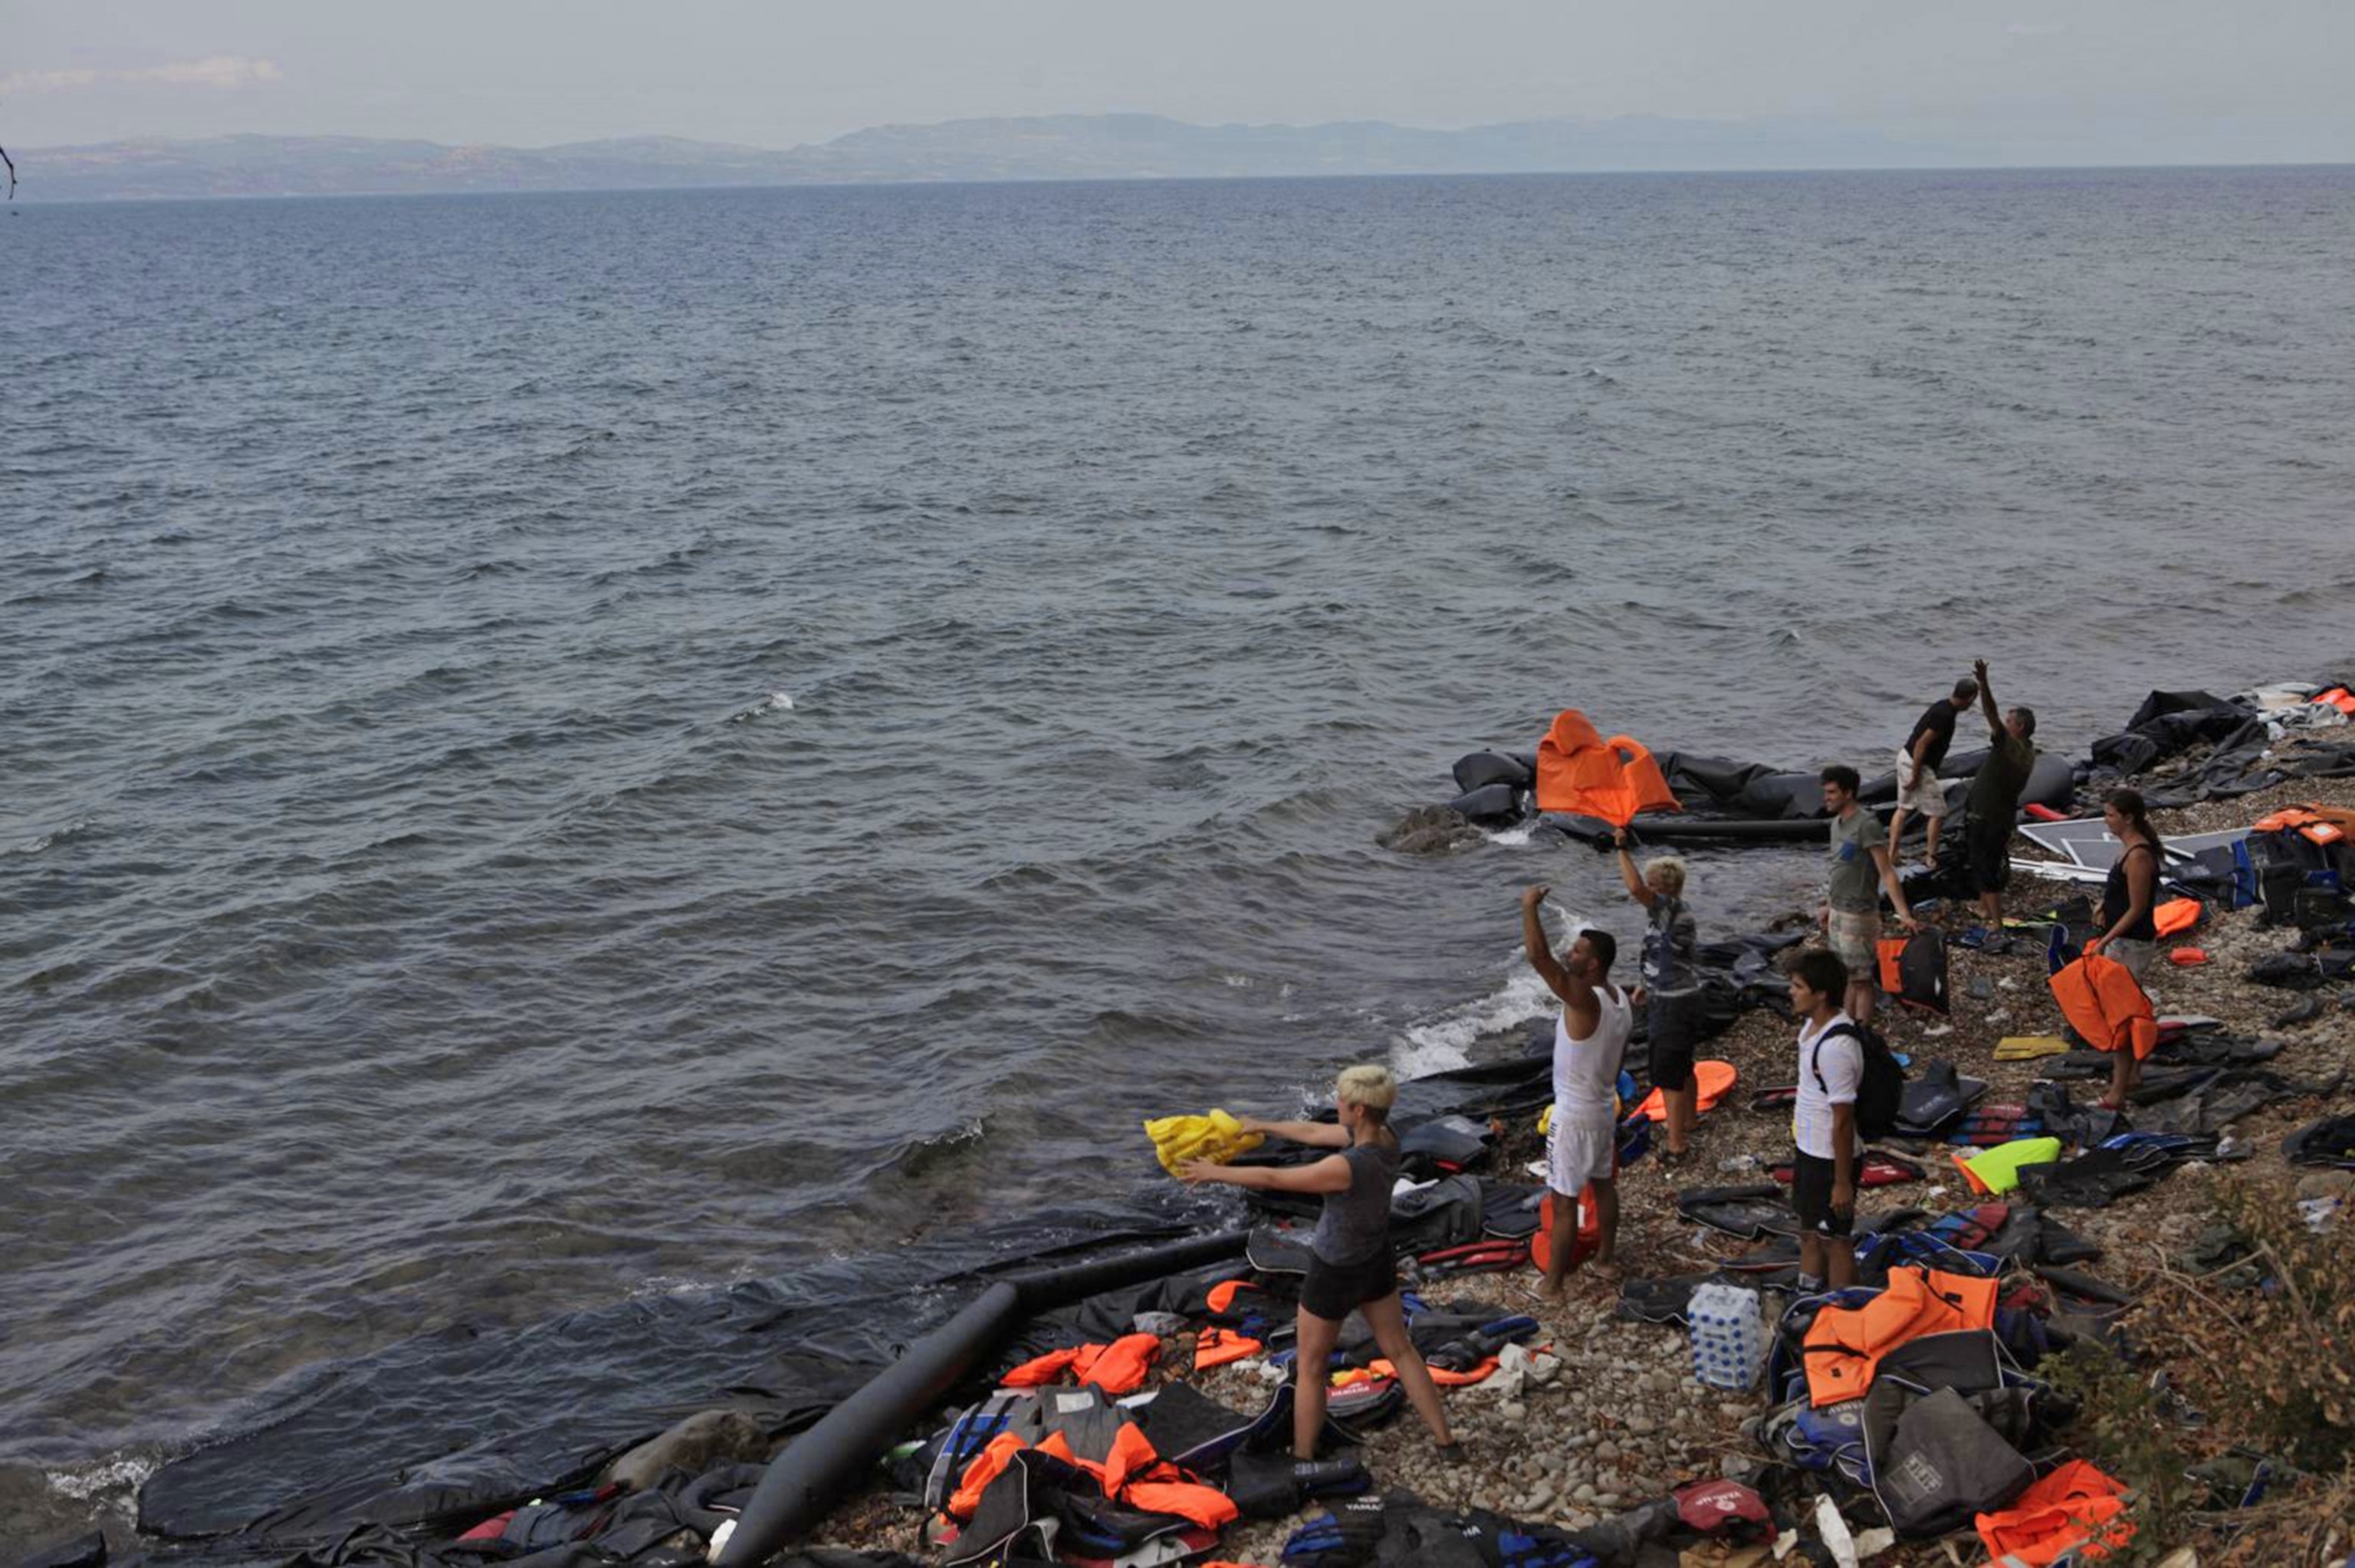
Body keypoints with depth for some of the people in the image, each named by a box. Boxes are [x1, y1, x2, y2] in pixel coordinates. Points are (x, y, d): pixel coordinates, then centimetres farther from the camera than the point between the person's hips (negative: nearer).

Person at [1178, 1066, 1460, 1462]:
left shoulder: (1348, 1167, -36)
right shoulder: (1385, 1137, -13)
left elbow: (1273, 1179, -27)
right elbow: (1314, 1133, 2)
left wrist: (1215, 1172, -13)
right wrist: (1262, 1127, 14)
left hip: (1335, 1275, -7)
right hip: (1377, 1263, 7)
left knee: (1311, 1370, 14)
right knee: (1400, 1351, 23)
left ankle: (1303, 1459, 29)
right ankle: (1446, 1443, 30)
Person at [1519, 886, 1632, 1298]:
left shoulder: (1583, 998, -28)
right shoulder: (1621, 1001, 1)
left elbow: (1538, 956, -37)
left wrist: (1529, 907, -27)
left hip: (1574, 1116, -9)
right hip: (1604, 1108, 9)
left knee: (1563, 1202, 0)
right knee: (1603, 1184, 25)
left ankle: (1552, 1284, 8)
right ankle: (1605, 1257, 42)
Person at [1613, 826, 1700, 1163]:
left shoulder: (1668, 908, -21)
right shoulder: (1679, 914, 10)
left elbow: (1636, 889, -39)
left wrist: (1622, 849, -31)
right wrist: (1647, 985, 22)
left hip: (1671, 1006, -11)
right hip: (1685, 998, 11)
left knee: (1668, 1077, -4)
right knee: (1683, 1068, 26)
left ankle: (1676, 1146, 0)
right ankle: (1687, 1126, 42)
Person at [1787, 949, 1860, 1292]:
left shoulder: (1837, 1048, -29)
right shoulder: (1812, 1026, 1)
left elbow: (1843, 1119, -25)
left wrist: (1842, 1182, -20)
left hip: (1831, 1157, -10)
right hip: (1809, 1149, 10)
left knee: (1834, 1241, 5)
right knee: (1809, 1232, 22)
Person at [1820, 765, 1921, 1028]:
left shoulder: (1867, 825, -19)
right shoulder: (1837, 823, 8)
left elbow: (1887, 872, -21)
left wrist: (1904, 914, -25)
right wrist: (1829, 907, 22)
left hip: (1858, 916, -8)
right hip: (1838, 913, 8)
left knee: (1861, 979, -1)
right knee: (1848, 977, 15)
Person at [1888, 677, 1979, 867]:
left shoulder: (1943, 706, 8)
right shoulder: (1945, 716, -22)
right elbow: (1922, 743, -25)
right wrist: (1915, 777, -21)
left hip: (1906, 757, 10)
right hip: (1918, 764, -10)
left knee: (1903, 808, 15)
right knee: (1937, 813, 3)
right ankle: (1931, 856, 9)